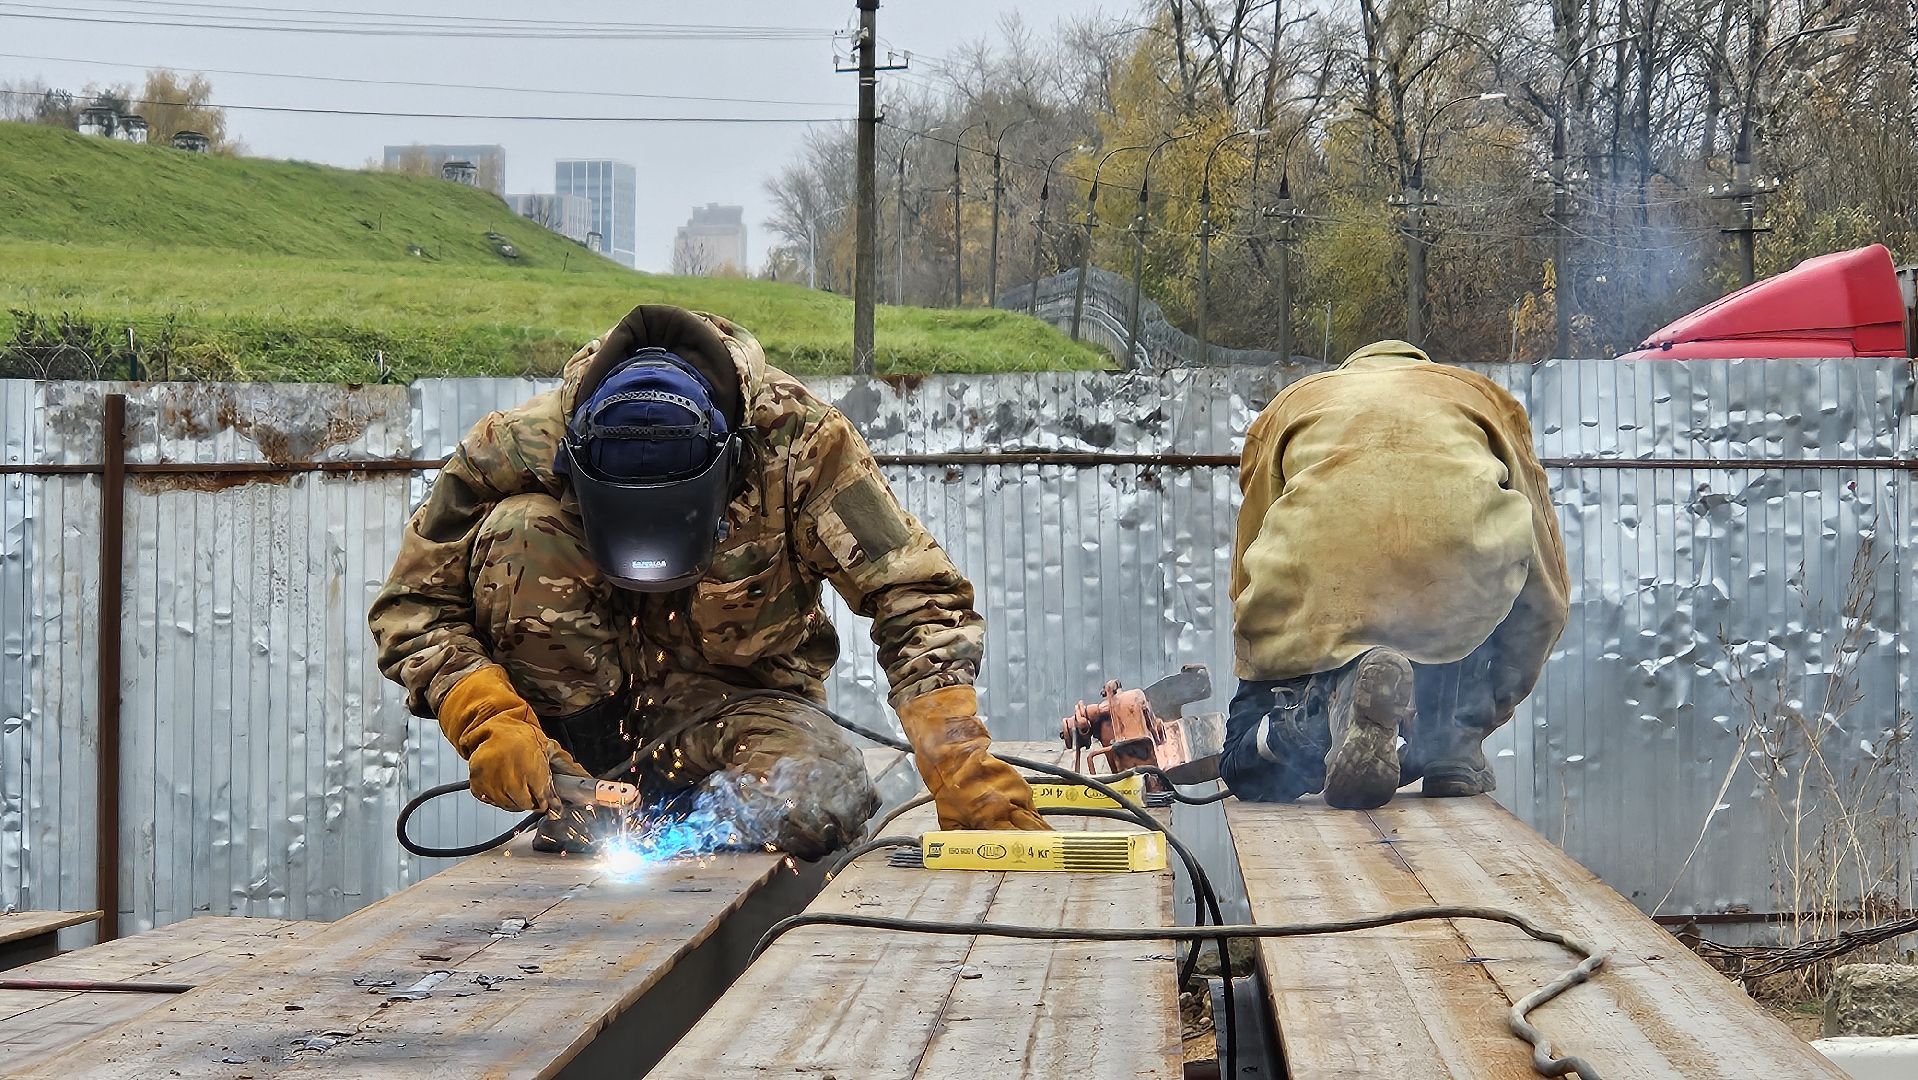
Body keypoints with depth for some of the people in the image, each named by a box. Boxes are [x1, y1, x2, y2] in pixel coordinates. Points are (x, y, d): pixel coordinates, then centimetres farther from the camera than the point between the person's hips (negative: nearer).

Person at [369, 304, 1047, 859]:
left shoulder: (797, 438, -24)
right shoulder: (519, 447, -22)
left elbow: (916, 599, -22)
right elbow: (412, 607, -12)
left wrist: (962, 772, -34)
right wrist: (485, 721, -29)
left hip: (734, 701, -1)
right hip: (584, 704, 1)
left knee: (824, 799, -35)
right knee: (520, 532, -27)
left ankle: (661, 811, -3)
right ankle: (579, 787, -14)